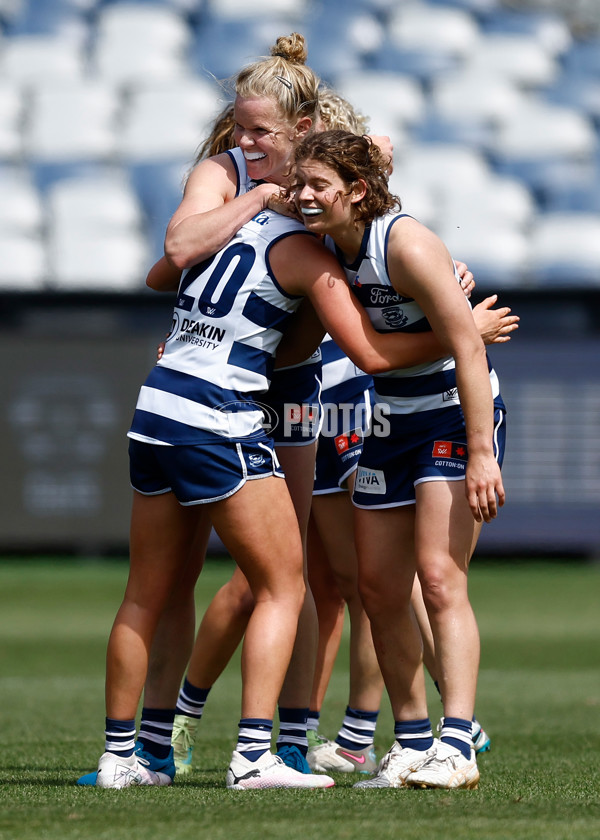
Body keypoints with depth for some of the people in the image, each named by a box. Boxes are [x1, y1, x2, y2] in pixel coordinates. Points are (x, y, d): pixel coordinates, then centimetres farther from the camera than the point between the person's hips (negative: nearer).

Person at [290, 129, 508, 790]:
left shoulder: (407, 246, -23)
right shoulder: (326, 250, 0)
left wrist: (482, 455, -28)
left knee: (438, 579, -18)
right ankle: (412, 741, 12)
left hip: (458, 418, -8)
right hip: (391, 424, 8)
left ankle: (456, 745, -21)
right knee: (379, 587, 4)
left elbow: (468, 349, -24)